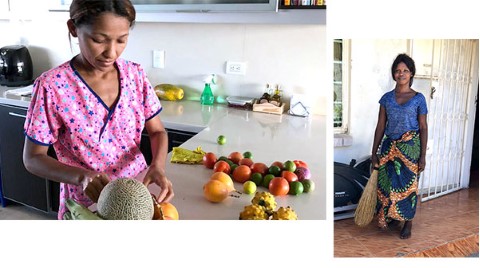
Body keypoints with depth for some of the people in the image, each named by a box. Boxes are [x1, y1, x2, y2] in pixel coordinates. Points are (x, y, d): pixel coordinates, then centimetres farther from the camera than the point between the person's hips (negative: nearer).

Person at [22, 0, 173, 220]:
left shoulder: (135, 74, -6)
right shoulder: (52, 86, -18)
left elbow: (157, 132, 1)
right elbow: (33, 158, -12)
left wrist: (157, 166, -20)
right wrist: (81, 176, -29)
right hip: (85, 209, -4)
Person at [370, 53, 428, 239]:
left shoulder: (418, 98, -2)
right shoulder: (387, 98, 5)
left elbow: (423, 128, -2)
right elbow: (380, 126, 6)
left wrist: (422, 156, -6)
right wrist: (374, 152, 4)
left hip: (410, 147, -2)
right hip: (389, 146, 3)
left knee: (408, 184, 4)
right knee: (388, 183, 6)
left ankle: (408, 223, 18)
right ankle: (391, 217, 26)